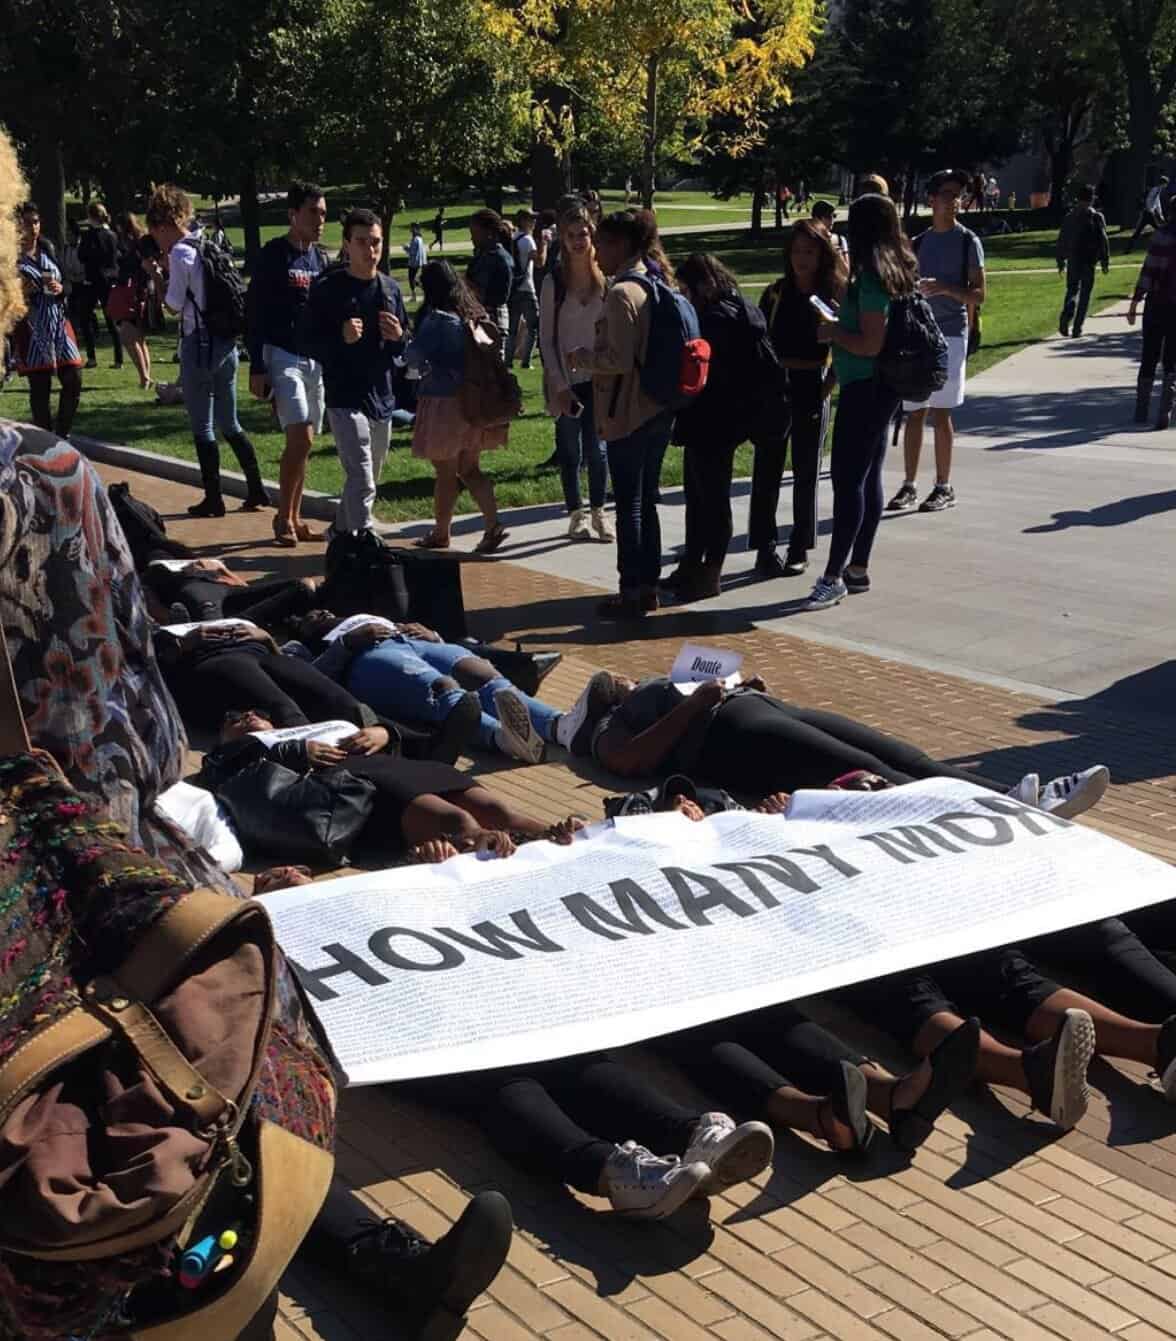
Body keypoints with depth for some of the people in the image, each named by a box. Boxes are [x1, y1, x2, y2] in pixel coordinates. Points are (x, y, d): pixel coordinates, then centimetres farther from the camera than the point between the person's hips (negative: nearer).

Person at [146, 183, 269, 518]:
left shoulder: (180, 253, -12)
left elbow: (174, 304, -9)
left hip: (199, 343, -8)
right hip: (226, 341, 8)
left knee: (202, 426, 2)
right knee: (229, 423, 15)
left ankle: (213, 499, 6)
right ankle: (256, 490, 14)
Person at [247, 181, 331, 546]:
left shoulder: (322, 258, 12)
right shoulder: (273, 256, -7)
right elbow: (254, 314, -9)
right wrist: (257, 368, -14)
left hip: (317, 360, 6)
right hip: (283, 357, -6)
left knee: (302, 443, 8)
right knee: (301, 438, -16)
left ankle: (294, 518, 16)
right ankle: (283, 518, -4)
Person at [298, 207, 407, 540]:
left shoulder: (391, 288, 9)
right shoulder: (328, 289, -6)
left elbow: (406, 348, 16)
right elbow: (305, 343, -6)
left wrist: (398, 337, -8)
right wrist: (341, 337, -22)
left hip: (383, 398, 6)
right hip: (345, 398, -6)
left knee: (369, 480, 18)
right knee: (362, 482, -15)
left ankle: (341, 531, 37)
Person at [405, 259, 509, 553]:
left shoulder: (437, 319, -15)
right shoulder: (474, 316, 7)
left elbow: (414, 357, -17)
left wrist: (406, 342, 6)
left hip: (444, 402, -7)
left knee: (445, 473, 4)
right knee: (470, 469, 14)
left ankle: (440, 533, 17)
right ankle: (492, 525, 3)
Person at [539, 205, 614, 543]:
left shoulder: (605, 280, -1)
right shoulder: (554, 282, -5)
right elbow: (546, 338, -4)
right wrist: (560, 385, -10)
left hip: (598, 378, 1)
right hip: (565, 380, -1)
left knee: (597, 448, 3)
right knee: (570, 450, 7)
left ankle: (598, 512, 16)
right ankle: (576, 514, 18)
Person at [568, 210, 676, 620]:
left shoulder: (621, 293, -17)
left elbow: (619, 359, -22)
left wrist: (582, 357, -6)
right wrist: (592, 357, 17)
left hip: (628, 413, -8)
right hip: (659, 409, 8)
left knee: (629, 504, -1)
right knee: (646, 500, 15)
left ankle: (631, 593, 5)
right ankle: (648, 585, 22)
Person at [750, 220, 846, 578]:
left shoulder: (836, 295, 1)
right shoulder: (775, 293, 4)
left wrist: (827, 386, -7)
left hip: (812, 388, -1)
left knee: (806, 471, 7)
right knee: (767, 470, 0)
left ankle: (800, 549, 15)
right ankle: (765, 549, 6)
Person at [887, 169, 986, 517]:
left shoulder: (968, 241, 0)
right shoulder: (918, 243, 14)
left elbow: (979, 294, -6)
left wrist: (946, 288, -21)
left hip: (950, 334, -4)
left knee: (940, 413, -3)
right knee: (914, 413, 4)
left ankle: (944, 488, 5)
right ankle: (909, 486, 9)